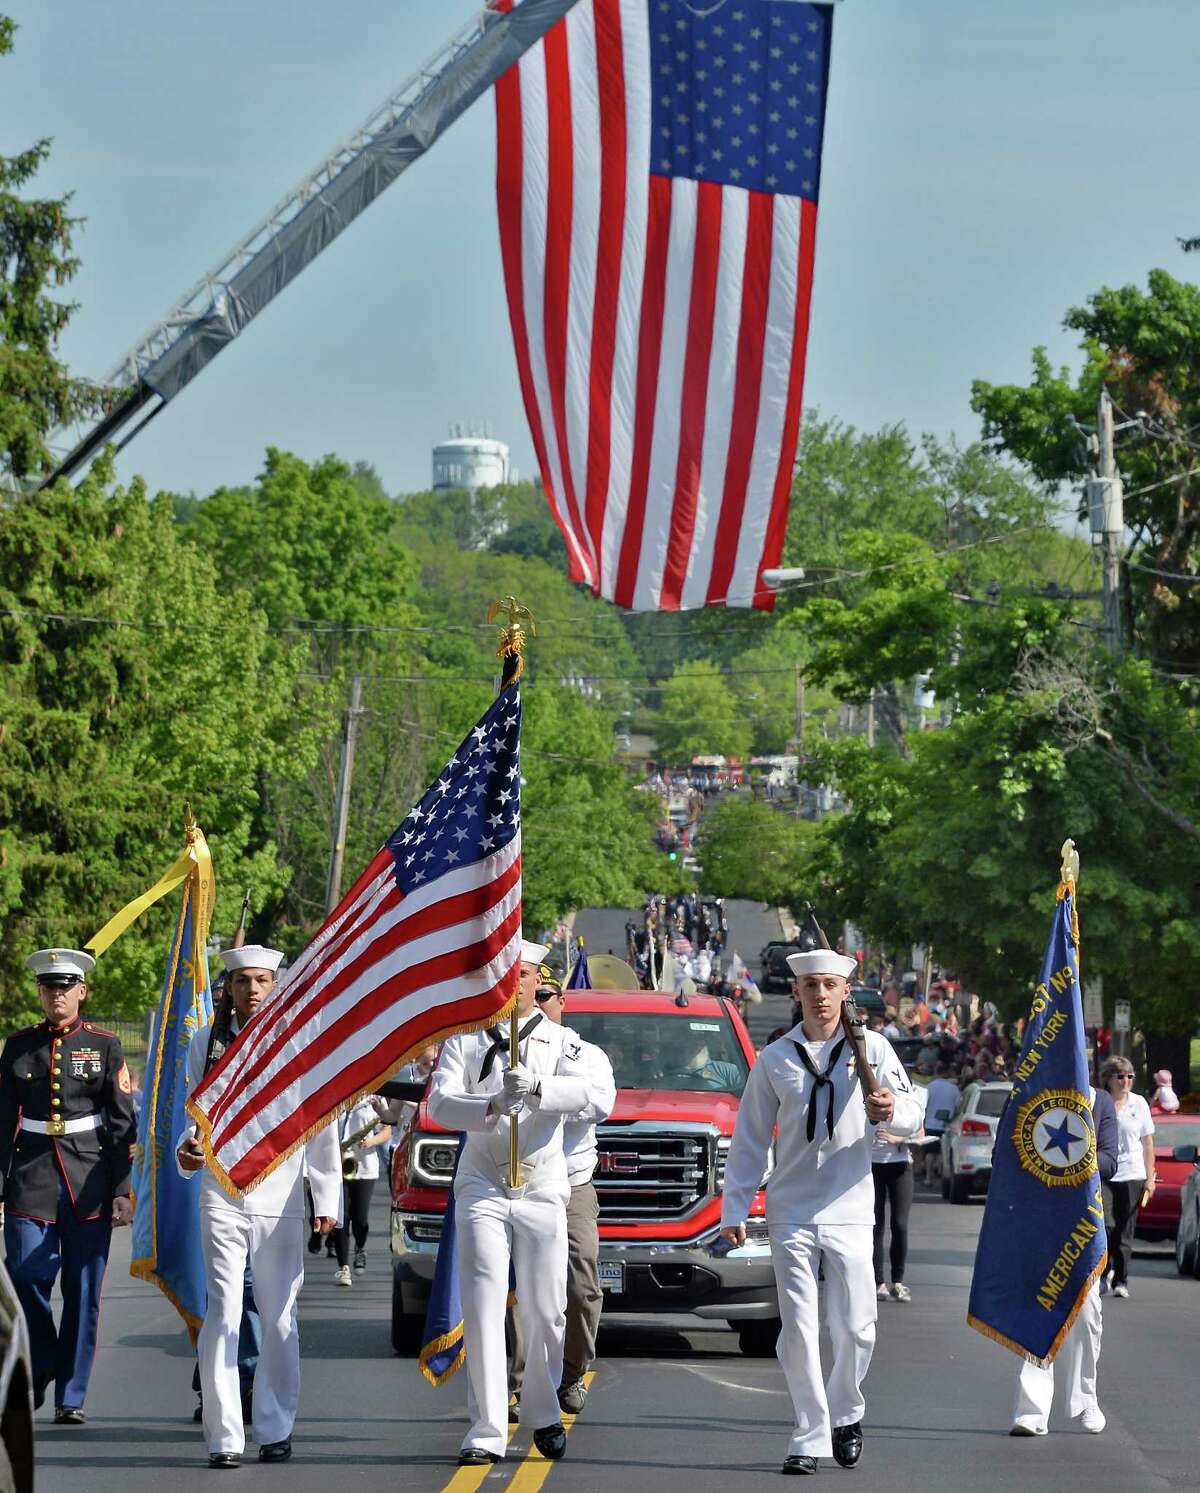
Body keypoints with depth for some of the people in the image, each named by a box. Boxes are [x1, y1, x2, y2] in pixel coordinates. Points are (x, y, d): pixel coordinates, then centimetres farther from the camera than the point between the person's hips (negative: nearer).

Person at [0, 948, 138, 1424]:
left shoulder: (104, 1046, 4)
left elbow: (123, 1122, 4)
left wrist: (121, 1189, -2)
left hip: (88, 1181, -1)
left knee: (83, 1293, 0)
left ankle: (71, 1397, 7)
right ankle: (38, 1372, 17)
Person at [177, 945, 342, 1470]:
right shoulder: (205, 1042, 8)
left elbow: (320, 1126, 5)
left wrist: (328, 1199, 3)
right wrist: (188, 1148, -6)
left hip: (280, 1199, 0)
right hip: (222, 1196, 0)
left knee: (279, 1317, 5)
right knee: (223, 1313, -7)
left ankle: (276, 1431, 15)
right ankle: (224, 1437, -6)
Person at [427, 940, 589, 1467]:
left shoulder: (561, 1040, 9)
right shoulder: (465, 1039, 8)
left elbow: (579, 1092, -11)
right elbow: (438, 1104, -5)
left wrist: (537, 1086, -32)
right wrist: (492, 1106, -24)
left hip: (543, 1189, 1)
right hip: (481, 1186, -1)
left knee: (544, 1311, 3)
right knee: (482, 1307, -8)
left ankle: (544, 1414, 23)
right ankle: (487, 1432, -9)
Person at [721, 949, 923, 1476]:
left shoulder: (873, 1048, 4)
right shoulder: (774, 1059, 7)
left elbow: (913, 1115, -1)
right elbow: (749, 1140, 10)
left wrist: (891, 1111, -25)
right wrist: (734, 1210, 5)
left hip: (849, 1212, 0)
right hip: (791, 1211, 0)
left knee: (855, 1326, 0)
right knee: (799, 1328, -4)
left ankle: (845, 1415, 25)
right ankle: (810, 1438, 2)